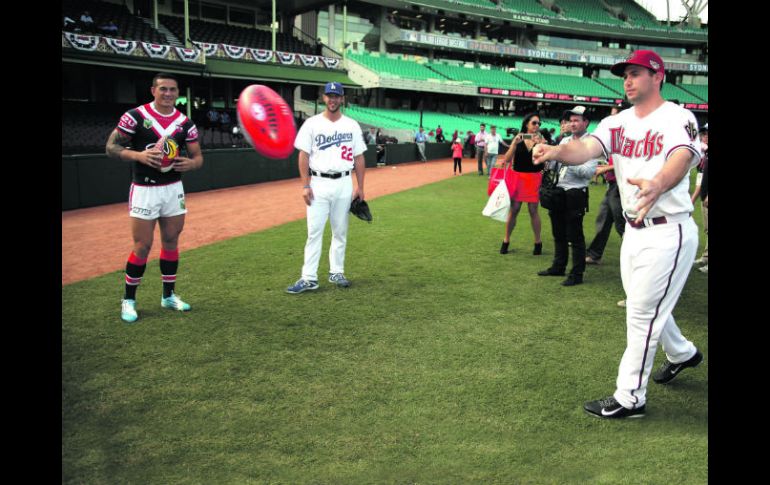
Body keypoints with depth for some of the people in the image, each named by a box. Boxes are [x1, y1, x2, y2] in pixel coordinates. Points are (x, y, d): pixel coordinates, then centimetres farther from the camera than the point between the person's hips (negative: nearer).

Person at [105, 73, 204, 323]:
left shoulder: (185, 123, 3)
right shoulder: (134, 116, -8)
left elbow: (198, 157, 7)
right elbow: (111, 146, -6)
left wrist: (191, 163, -17)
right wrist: (138, 155, -23)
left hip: (173, 189, 4)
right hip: (144, 190, -4)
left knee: (171, 241, 10)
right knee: (143, 246, -3)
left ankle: (168, 295, 24)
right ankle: (128, 300, 14)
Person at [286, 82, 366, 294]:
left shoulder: (352, 125, 7)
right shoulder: (312, 123, 1)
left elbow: (359, 158, 9)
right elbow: (304, 155, -1)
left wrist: (360, 187, 4)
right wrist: (305, 186, -8)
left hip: (344, 184, 2)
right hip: (319, 184, -2)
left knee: (340, 231, 9)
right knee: (314, 231, -5)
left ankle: (337, 272, 21)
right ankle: (309, 278, -2)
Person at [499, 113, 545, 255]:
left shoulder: (541, 140, 2)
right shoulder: (518, 138, 2)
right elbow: (507, 159, -3)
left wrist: (539, 144, -22)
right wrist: (515, 143, -15)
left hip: (534, 178, 0)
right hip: (518, 177, 0)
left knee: (533, 210, 3)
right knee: (513, 210, 2)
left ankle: (538, 242, 15)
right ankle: (506, 241, 15)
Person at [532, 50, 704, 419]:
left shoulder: (678, 118, -13)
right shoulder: (618, 122, 5)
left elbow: (681, 159, -34)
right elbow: (587, 147, -14)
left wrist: (657, 184, -57)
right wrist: (556, 150, -37)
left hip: (668, 233, -7)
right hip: (633, 230, 7)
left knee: (642, 312, -3)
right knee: (644, 305, 22)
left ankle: (630, 398, 11)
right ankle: (682, 353, 50)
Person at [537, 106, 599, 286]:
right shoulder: (565, 141, 15)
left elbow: (589, 171, -19)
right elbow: (552, 165, 12)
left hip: (575, 194, -8)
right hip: (558, 191, 8)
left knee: (575, 235, -3)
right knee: (558, 232, 17)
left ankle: (577, 274, 4)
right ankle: (558, 267, 30)